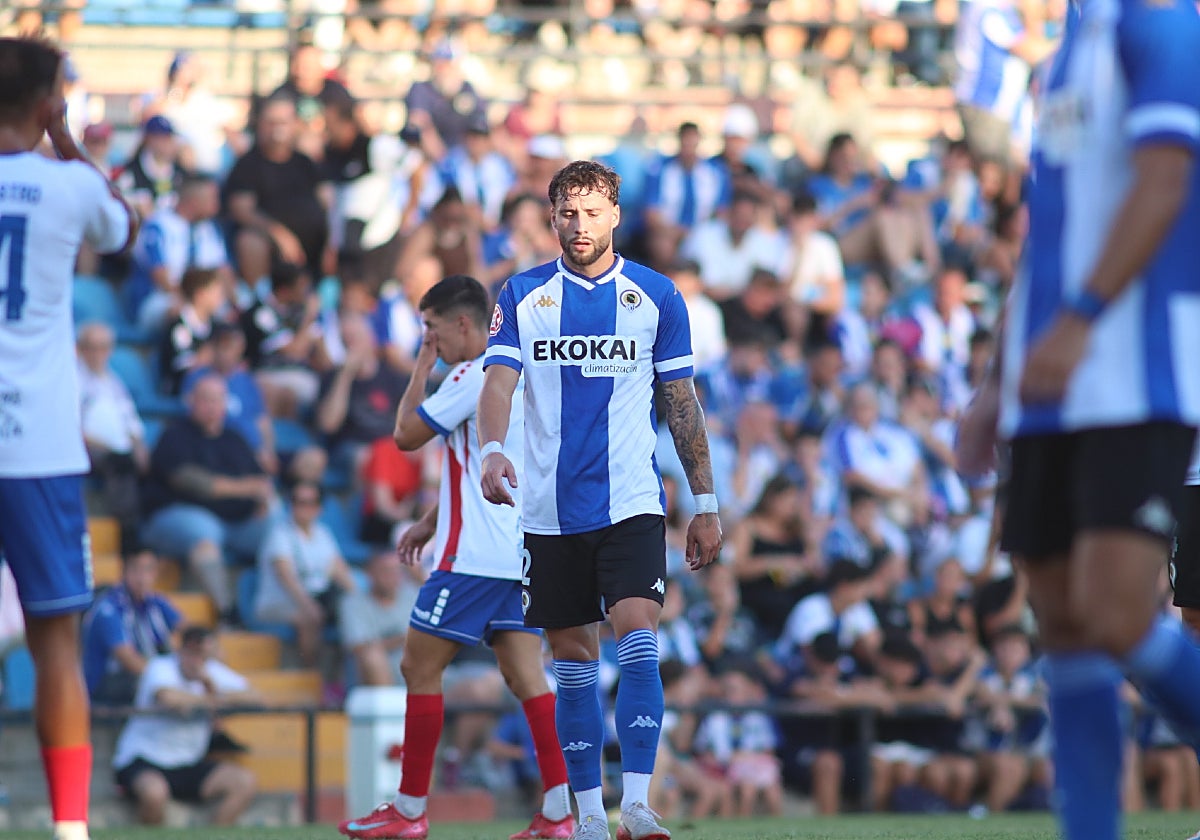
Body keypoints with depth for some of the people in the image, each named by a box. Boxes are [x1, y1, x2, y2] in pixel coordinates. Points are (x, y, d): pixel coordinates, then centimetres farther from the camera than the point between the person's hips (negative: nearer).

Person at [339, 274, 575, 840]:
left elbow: (407, 435, -9)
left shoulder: (476, 375, -12)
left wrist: (421, 369, 3)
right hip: (519, 553, 9)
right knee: (525, 673, 3)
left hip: (475, 555, -9)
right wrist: (432, 522, 27)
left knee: (420, 666, -1)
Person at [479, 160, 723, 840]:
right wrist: (493, 449, -26)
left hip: (632, 503, -2)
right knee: (574, 660, 6)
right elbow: (499, 380, -5)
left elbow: (683, 402, 9)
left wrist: (706, 504, 7)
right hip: (551, 510, 2)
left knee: (638, 642, -17)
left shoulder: (656, 295, 5)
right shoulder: (523, 296, 5)